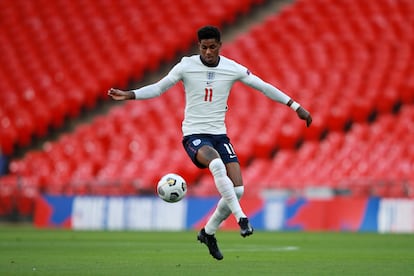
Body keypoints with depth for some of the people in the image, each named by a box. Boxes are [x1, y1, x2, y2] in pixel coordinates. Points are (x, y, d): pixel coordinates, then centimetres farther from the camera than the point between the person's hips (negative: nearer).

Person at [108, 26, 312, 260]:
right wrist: (129, 95, -14)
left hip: (219, 134, 4)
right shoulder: (186, 66, -5)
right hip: (194, 135, -3)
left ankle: (208, 233, 13)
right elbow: (158, 88, 1)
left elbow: (264, 87, 7)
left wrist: (296, 107, 7)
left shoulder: (233, 69, 0)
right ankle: (241, 218, -33)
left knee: (238, 189, -9)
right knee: (217, 164, -37)